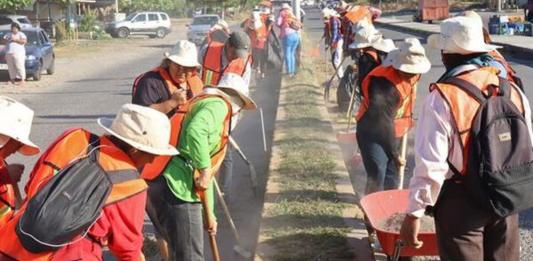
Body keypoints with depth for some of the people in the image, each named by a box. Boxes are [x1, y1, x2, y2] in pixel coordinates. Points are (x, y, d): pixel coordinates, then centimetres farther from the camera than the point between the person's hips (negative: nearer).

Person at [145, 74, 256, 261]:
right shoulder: (218, 105, -3)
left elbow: (207, 171, 31)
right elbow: (195, 131, -27)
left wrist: (209, 213, 34)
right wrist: (204, 171, -19)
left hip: (165, 183, 10)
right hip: (178, 189, -10)